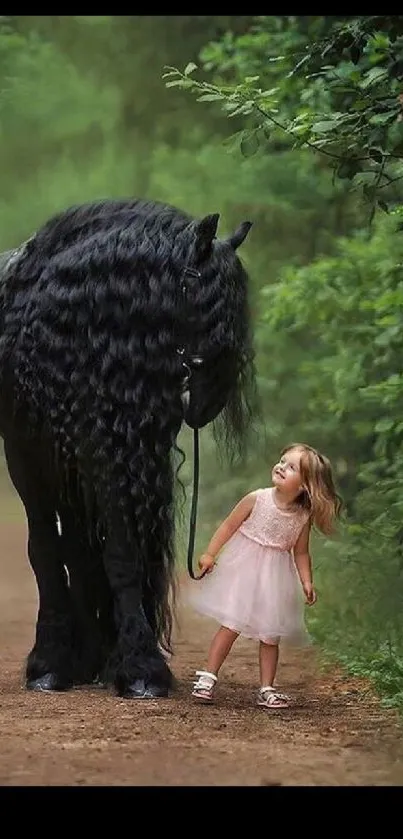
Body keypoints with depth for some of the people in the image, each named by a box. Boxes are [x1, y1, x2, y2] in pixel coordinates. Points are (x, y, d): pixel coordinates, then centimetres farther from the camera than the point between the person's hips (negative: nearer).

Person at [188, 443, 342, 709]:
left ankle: (267, 689, 15)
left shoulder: (303, 517, -7)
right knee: (231, 626, -5)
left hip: (275, 578, 2)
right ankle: (208, 678, 1)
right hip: (244, 570, -2)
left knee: (271, 635, 7)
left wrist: (307, 582, -5)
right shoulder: (257, 499, -13)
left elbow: (301, 552, 5)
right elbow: (229, 526, -5)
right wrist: (210, 554, -7)